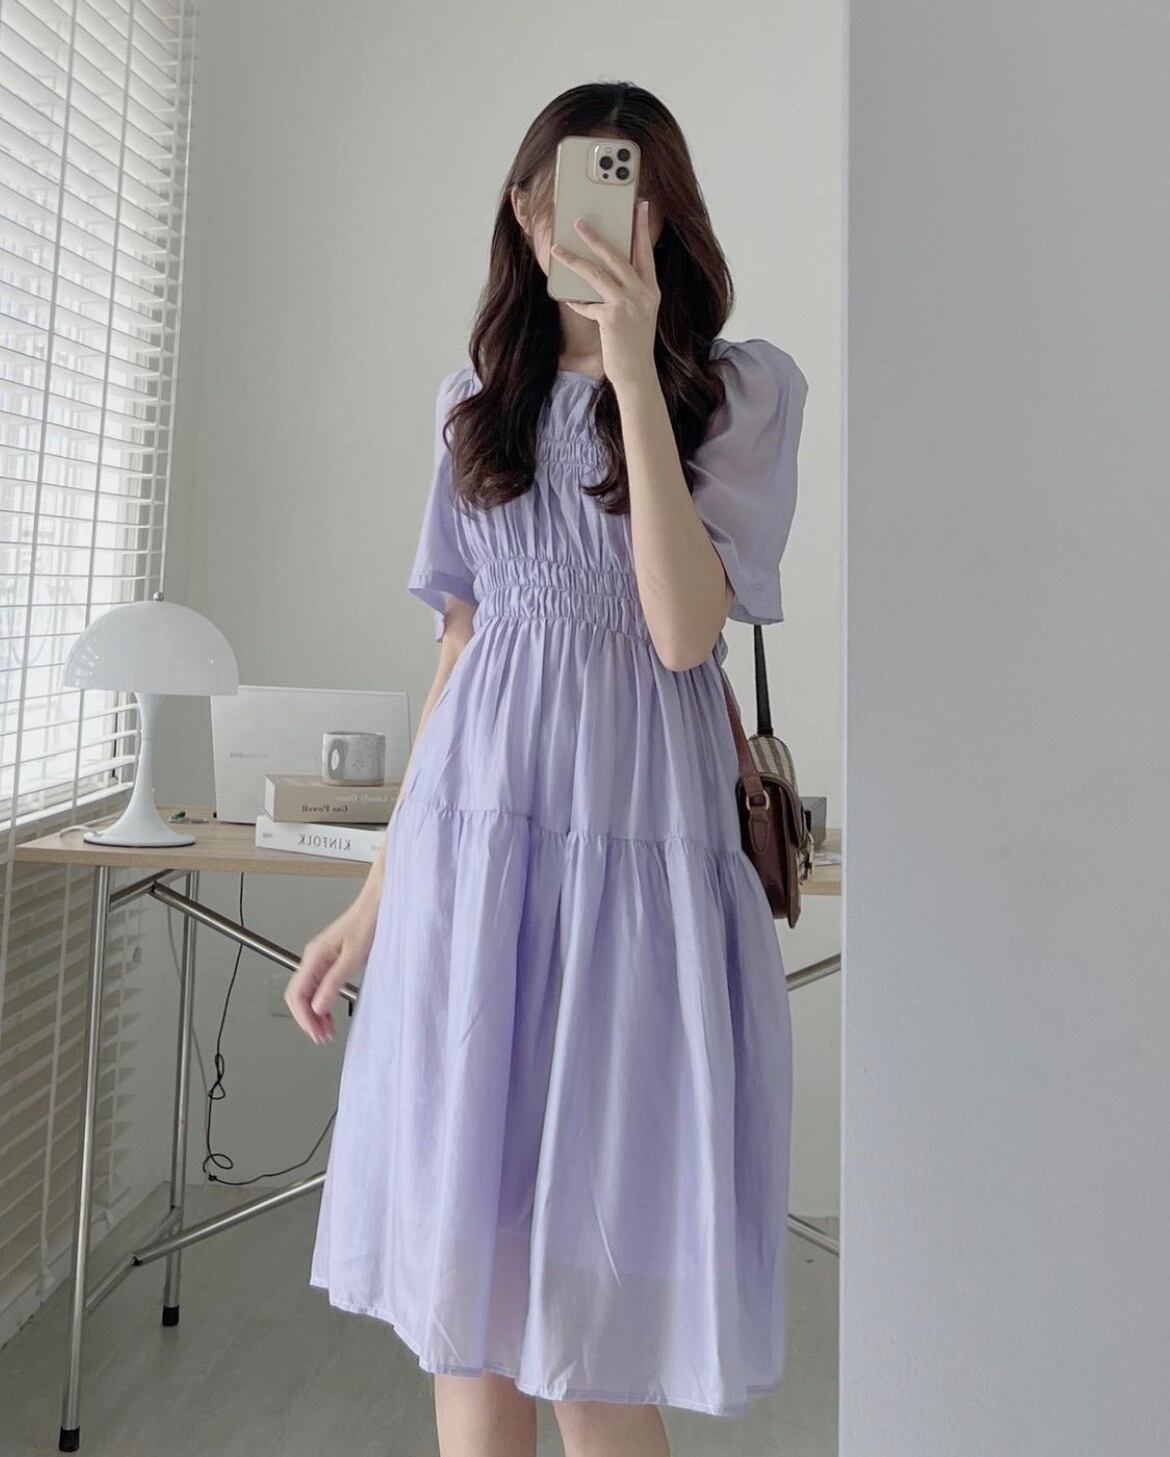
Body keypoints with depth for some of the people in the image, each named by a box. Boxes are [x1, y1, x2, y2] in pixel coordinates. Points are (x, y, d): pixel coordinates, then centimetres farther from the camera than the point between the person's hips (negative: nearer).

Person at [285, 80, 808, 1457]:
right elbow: (461, 646, 13)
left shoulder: (746, 386, 2)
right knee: (466, 1269, 7)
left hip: (636, 838, -3)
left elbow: (684, 632, -12)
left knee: (596, 1292, 1)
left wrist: (634, 369, -14)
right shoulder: (478, 397, 13)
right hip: (470, 835, 3)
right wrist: (375, 897, 11)